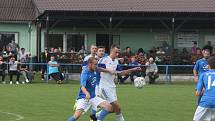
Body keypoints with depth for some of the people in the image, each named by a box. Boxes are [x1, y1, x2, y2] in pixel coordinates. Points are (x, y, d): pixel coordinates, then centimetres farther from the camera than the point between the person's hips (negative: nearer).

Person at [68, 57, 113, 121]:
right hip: (83, 97, -7)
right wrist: (87, 94, -52)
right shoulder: (85, 73, -18)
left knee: (109, 107, -8)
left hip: (93, 97, 7)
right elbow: (82, 87, -33)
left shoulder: (94, 71, 3)